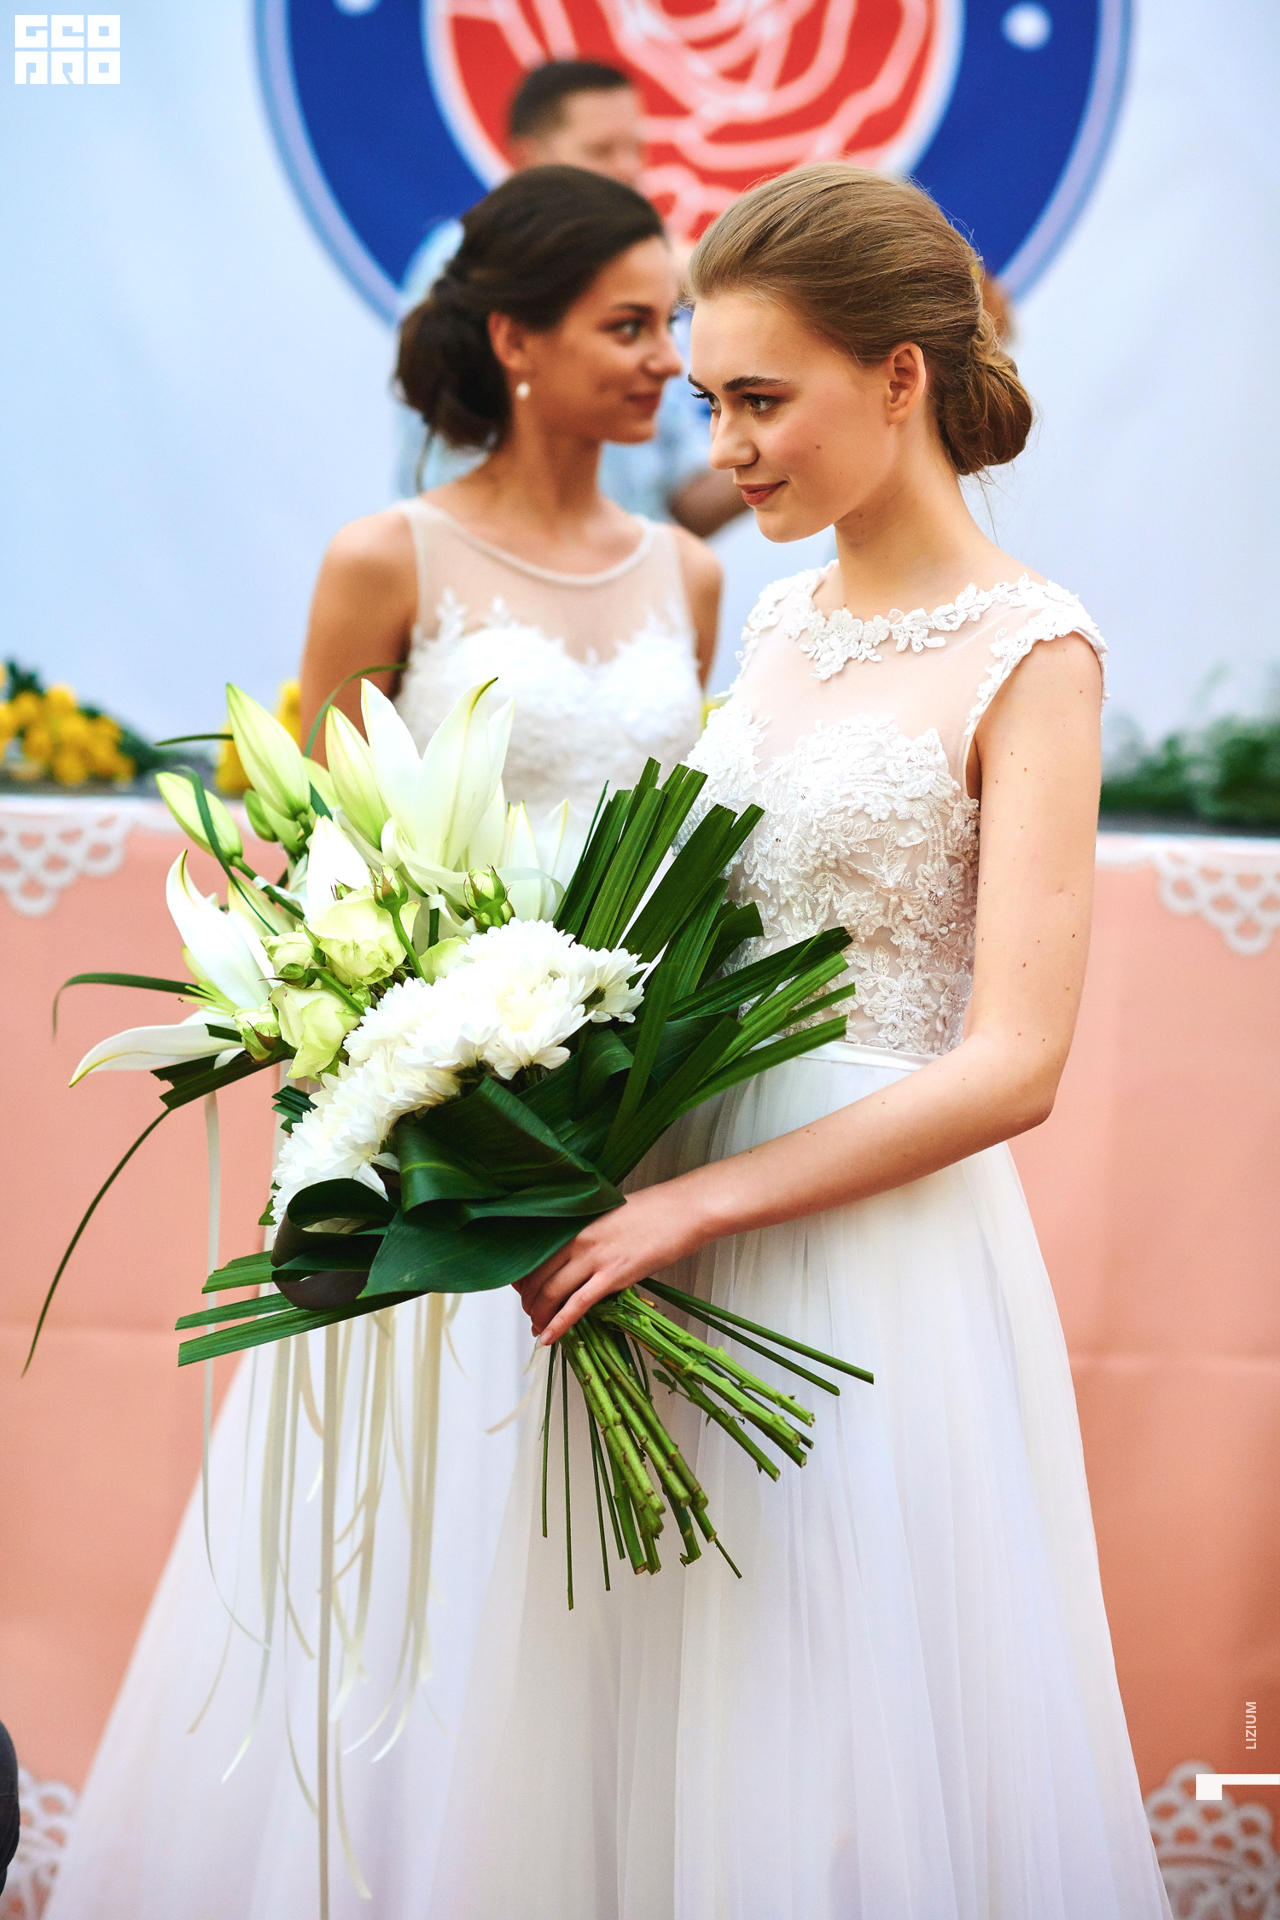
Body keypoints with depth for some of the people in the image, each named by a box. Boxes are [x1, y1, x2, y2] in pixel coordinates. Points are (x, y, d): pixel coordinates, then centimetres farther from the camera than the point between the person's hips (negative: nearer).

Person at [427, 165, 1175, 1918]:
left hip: (872, 1246, -6)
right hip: (675, 1226, 7)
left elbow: (1010, 1067, -16)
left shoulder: (1026, 655, -10)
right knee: (654, 1728, 12)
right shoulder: (782, 617, 11)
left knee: (839, 1751, 4)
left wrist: (692, 1202, -19)